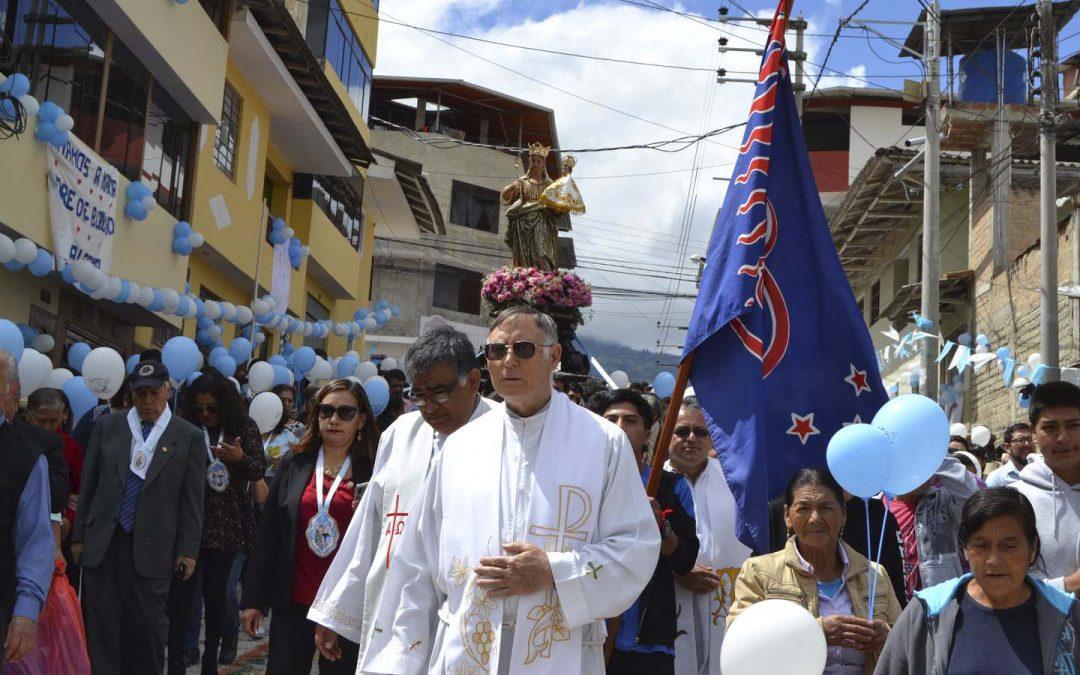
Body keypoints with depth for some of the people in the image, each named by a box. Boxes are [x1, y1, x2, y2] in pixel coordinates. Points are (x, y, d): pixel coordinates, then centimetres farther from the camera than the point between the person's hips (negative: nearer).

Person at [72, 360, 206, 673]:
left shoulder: (189, 437, 1)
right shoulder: (107, 426, 7)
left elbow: (192, 500, 0)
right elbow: (88, 486, 10)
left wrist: (187, 551, -3)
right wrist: (79, 536, 8)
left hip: (152, 548, -2)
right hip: (102, 542, 2)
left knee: (148, 625, 3)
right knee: (101, 623, 4)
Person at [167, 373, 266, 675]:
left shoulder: (244, 428, 2)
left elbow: (260, 470, 1)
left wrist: (241, 457, -19)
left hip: (226, 527, 1)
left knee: (216, 594, 9)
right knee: (181, 593, -5)